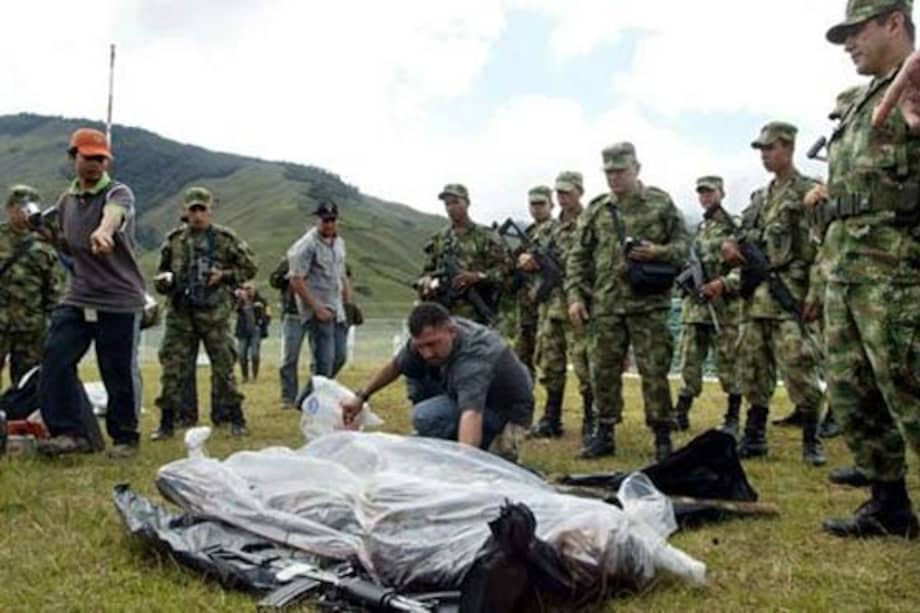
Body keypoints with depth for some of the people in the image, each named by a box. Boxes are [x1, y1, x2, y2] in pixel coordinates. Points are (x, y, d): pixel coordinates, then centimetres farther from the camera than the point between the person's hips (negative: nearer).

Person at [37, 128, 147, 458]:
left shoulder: (118, 193, -8)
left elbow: (114, 213, -35)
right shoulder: (65, 201, 12)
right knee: (54, 358, -10)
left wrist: (104, 231, -59)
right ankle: (69, 432, -4)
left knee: (118, 373, 1)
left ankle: (125, 437, 18)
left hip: (120, 300, -5)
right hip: (77, 297, 5)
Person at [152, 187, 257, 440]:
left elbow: (249, 267, 7)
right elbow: (161, 271, 18)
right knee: (172, 367, 2)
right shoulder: (174, 239, 9)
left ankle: (236, 419, 11)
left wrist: (224, 276, -8)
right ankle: (167, 423, 12)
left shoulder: (225, 239, 2)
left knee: (223, 366, 1)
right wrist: (164, 280, -5)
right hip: (180, 313, 2)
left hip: (214, 312, -2)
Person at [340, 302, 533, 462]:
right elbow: (395, 365, 7)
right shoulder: (430, 337, -12)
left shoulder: (474, 356, -38)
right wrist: (361, 396, 7)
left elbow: (471, 414, -52)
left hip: (508, 412, -9)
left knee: (426, 417, -27)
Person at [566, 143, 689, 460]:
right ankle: (604, 434, 19)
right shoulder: (596, 210, 10)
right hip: (606, 305, 3)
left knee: (655, 372, -1)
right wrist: (575, 295, 2)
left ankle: (662, 437, 11)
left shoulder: (661, 203, 4)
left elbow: (682, 244, 5)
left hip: (649, 303, -3)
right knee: (603, 371, 7)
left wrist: (658, 252, -15)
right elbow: (578, 257, 11)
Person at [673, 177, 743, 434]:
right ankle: (681, 415, 13)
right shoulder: (697, 229, 18)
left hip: (723, 308, -6)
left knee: (728, 364, 1)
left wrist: (723, 283, -22)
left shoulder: (734, 228, -3)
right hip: (694, 306, 6)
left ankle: (732, 419, 11)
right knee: (689, 362, 7)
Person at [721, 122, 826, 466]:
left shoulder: (809, 192, -3)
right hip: (756, 296, 7)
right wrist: (731, 247, 2)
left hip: (790, 294, -7)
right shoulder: (759, 198, 19)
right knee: (753, 369, 9)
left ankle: (811, 441, 5)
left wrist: (817, 294, -17)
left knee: (798, 370, -8)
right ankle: (754, 437, 17)